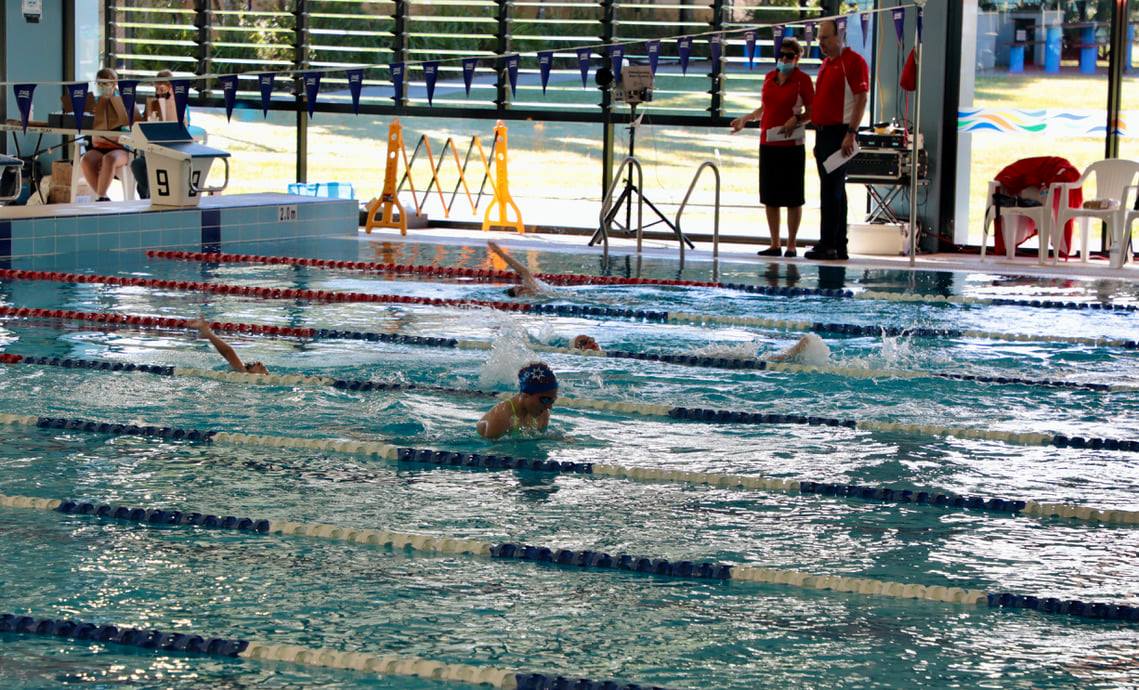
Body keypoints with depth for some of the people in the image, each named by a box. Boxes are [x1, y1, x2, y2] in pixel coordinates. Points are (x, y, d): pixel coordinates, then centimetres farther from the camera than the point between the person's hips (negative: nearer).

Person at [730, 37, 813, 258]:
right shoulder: (770, 77, 12)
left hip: (791, 144, -6)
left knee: (792, 197, 0)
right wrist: (745, 119, 11)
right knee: (769, 196, 7)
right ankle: (774, 244, 15)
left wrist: (796, 120, -22)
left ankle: (791, 245, 7)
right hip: (767, 143, 6)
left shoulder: (802, 79, -5)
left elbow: (811, 113, -5)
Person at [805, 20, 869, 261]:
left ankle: (828, 245, -10)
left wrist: (851, 133, -21)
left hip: (839, 133, -9)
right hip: (823, 131, 9)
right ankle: (838, 246, 14)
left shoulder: (853, 61, -9)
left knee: (831, 190, -11)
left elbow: (861, 99, -15)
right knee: (833, 190, 10)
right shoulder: (826, 63, 19)